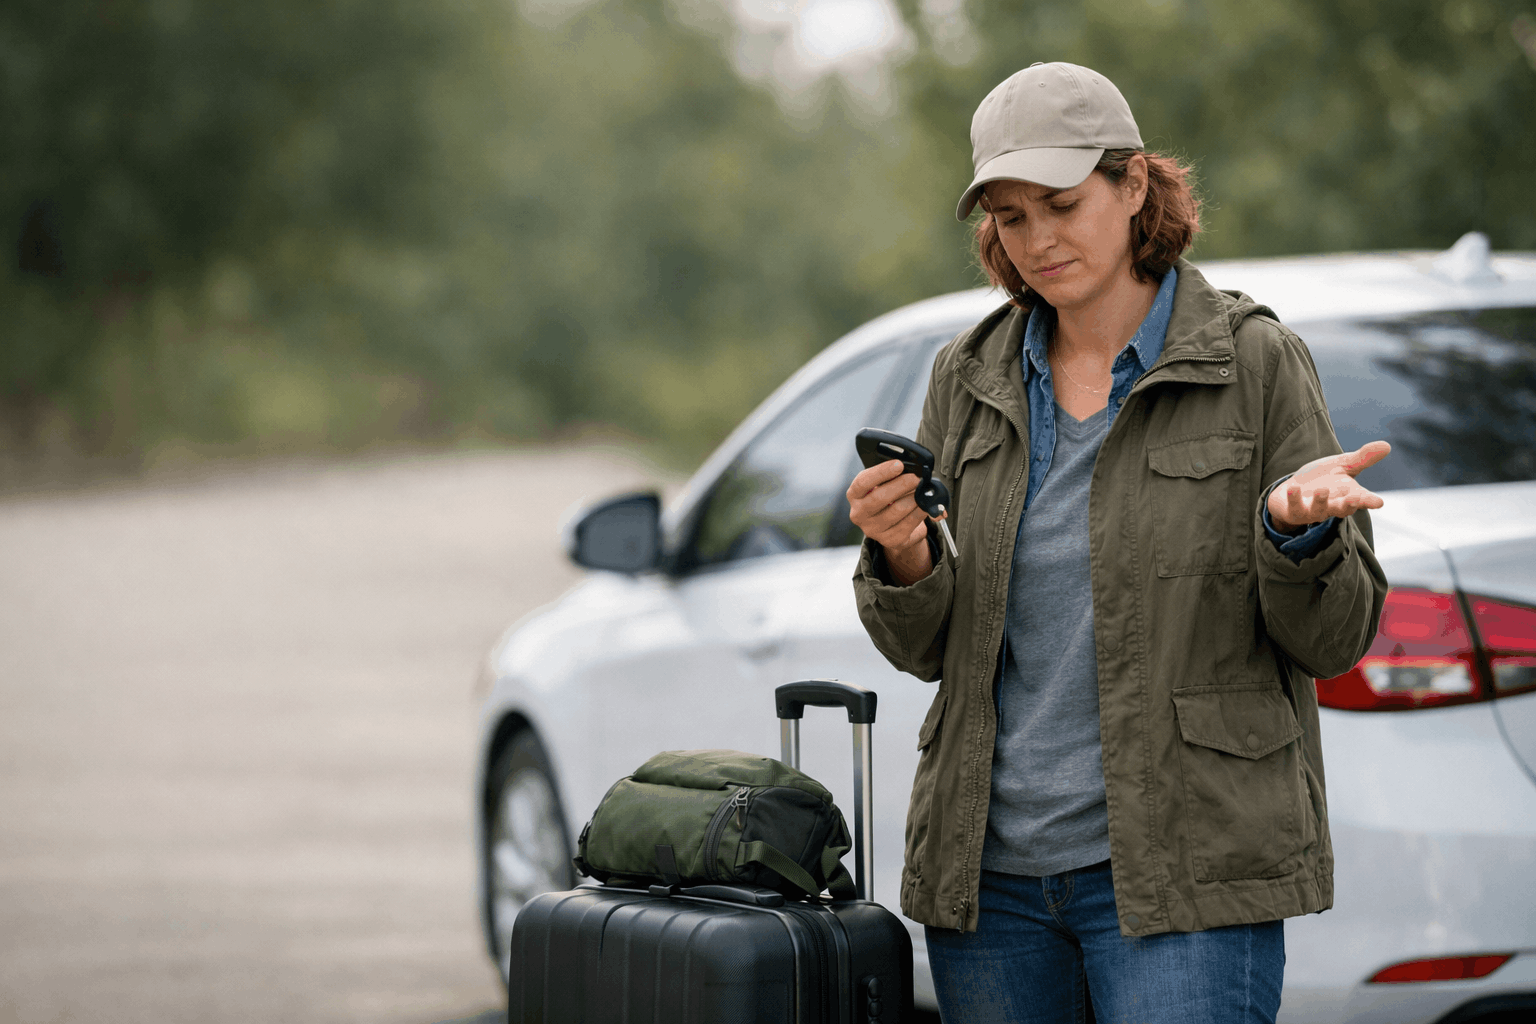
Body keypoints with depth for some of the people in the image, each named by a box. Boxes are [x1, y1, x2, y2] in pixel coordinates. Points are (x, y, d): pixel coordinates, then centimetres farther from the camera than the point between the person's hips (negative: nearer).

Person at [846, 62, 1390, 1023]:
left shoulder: (1255, 362, -1)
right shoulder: (971, 380, 10)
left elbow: (1336, 638, -1)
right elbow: (927, 649, 11)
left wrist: (1296, 527, -21)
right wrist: (902, 559, -10)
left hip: (1184, 872, -4)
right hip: (991, 869, 4)